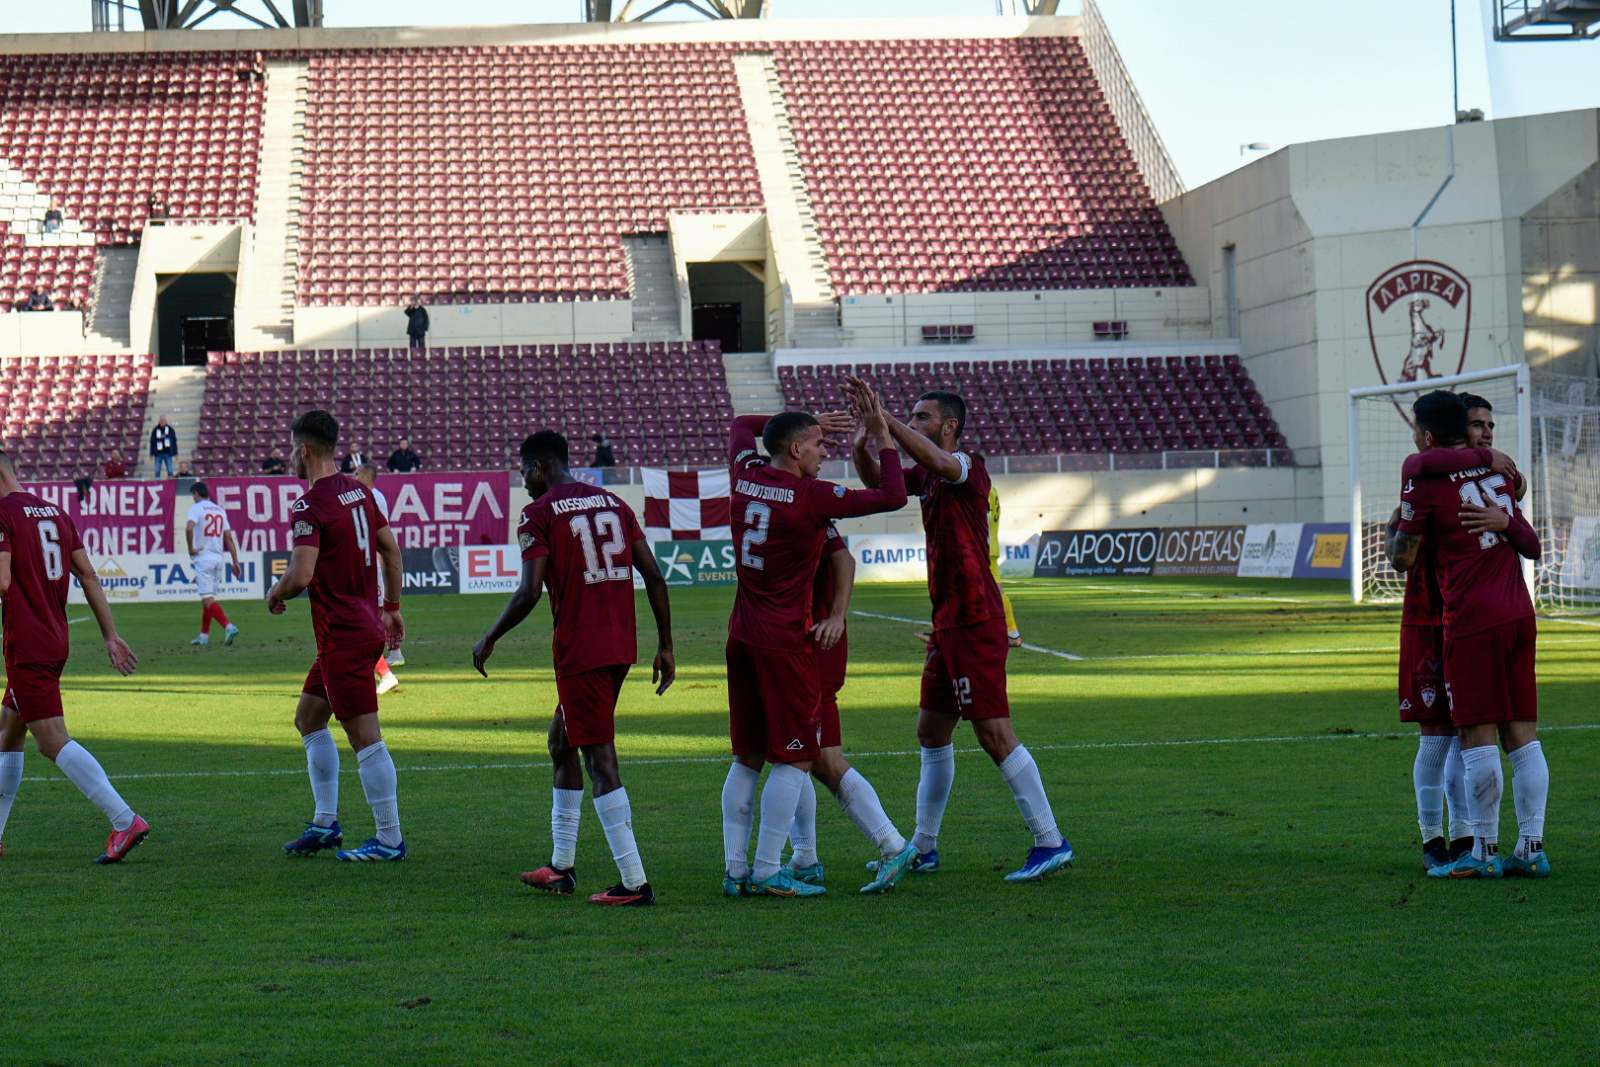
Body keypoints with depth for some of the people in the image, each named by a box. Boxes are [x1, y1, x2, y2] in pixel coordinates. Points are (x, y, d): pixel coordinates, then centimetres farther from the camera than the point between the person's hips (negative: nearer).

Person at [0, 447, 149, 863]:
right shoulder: (56, 513, 14)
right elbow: (88, 577, 12)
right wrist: (111, 636, 12)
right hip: (56, 642, 9)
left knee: (54, 742, -12)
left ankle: (125, 821, -22)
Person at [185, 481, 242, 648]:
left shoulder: (196, 508, -4)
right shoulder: (219, 509, 15)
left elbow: (189, 528, -24)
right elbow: (229, 537, 11)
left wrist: (191, 549, -11)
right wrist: (236, 562, 10)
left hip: (203, 557, -7)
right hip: (218, 558, 7)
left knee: (207, 598, -11)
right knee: (207, 598, 16)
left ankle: (228, 626, -29)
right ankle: (204, 636, 20)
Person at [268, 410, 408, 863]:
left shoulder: (310, 506, -17)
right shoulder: (358, 491, 10)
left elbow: (302, 575, -24)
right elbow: (391, 550, 16)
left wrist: (276, 595, -3)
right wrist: (392, 608, 24)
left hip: (342, 636, -10)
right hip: (366, 625, 10)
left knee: (365, 737, -6)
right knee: (308, 718, 20)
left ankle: (390, 840, -2)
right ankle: (325, 823, 21)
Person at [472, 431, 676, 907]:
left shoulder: (539, 514, -6)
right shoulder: (612, 502, 14)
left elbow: (529, 592, -14)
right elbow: (653, 576, 10)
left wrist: (489, 639, 1)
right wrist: (665, 647, 15)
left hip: (579, 651, -8)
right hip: (621, 645, 8)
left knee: (600, 759, -6)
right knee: (562, 742, 21)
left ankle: (634, 883, -10)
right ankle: (561, 866, 27)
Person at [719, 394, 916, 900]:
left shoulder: (745, 477, 6)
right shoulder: (813, 496, -12)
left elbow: (742, 424, 28)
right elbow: (893, 496, -8)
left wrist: (810, 422, 26)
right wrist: (882, 437, 3)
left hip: (742, 638, 8)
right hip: (786, 642, -7)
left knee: (747, 758, 11)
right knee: (794, 761, -1)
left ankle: (736, 869, 11)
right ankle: (767, 873, -3)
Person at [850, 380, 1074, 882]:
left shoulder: (968, 466, -11)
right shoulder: (929, 477, 15)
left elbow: (933, 458, -32)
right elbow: (876, 479, 23)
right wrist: (862, 438, 4)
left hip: (974, 622, -10)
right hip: (949, 622, 10)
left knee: (995, 734, -10)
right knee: (932, 732, 15)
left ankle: (1051, 842, -7)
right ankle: (923, 848, 25)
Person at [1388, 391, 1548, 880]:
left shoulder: (1423, 473, -4)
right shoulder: (1495, 467, 16)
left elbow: (1403, 558, 0)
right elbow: (1532, 547, 21)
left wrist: (1392, 540, 19)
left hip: (1472, 618, -7)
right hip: (1519, 614, 7)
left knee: (1478, 737, -3)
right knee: (1522, 735, 7)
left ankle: (1484, 851, -1)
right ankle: (1532, 847, 7)